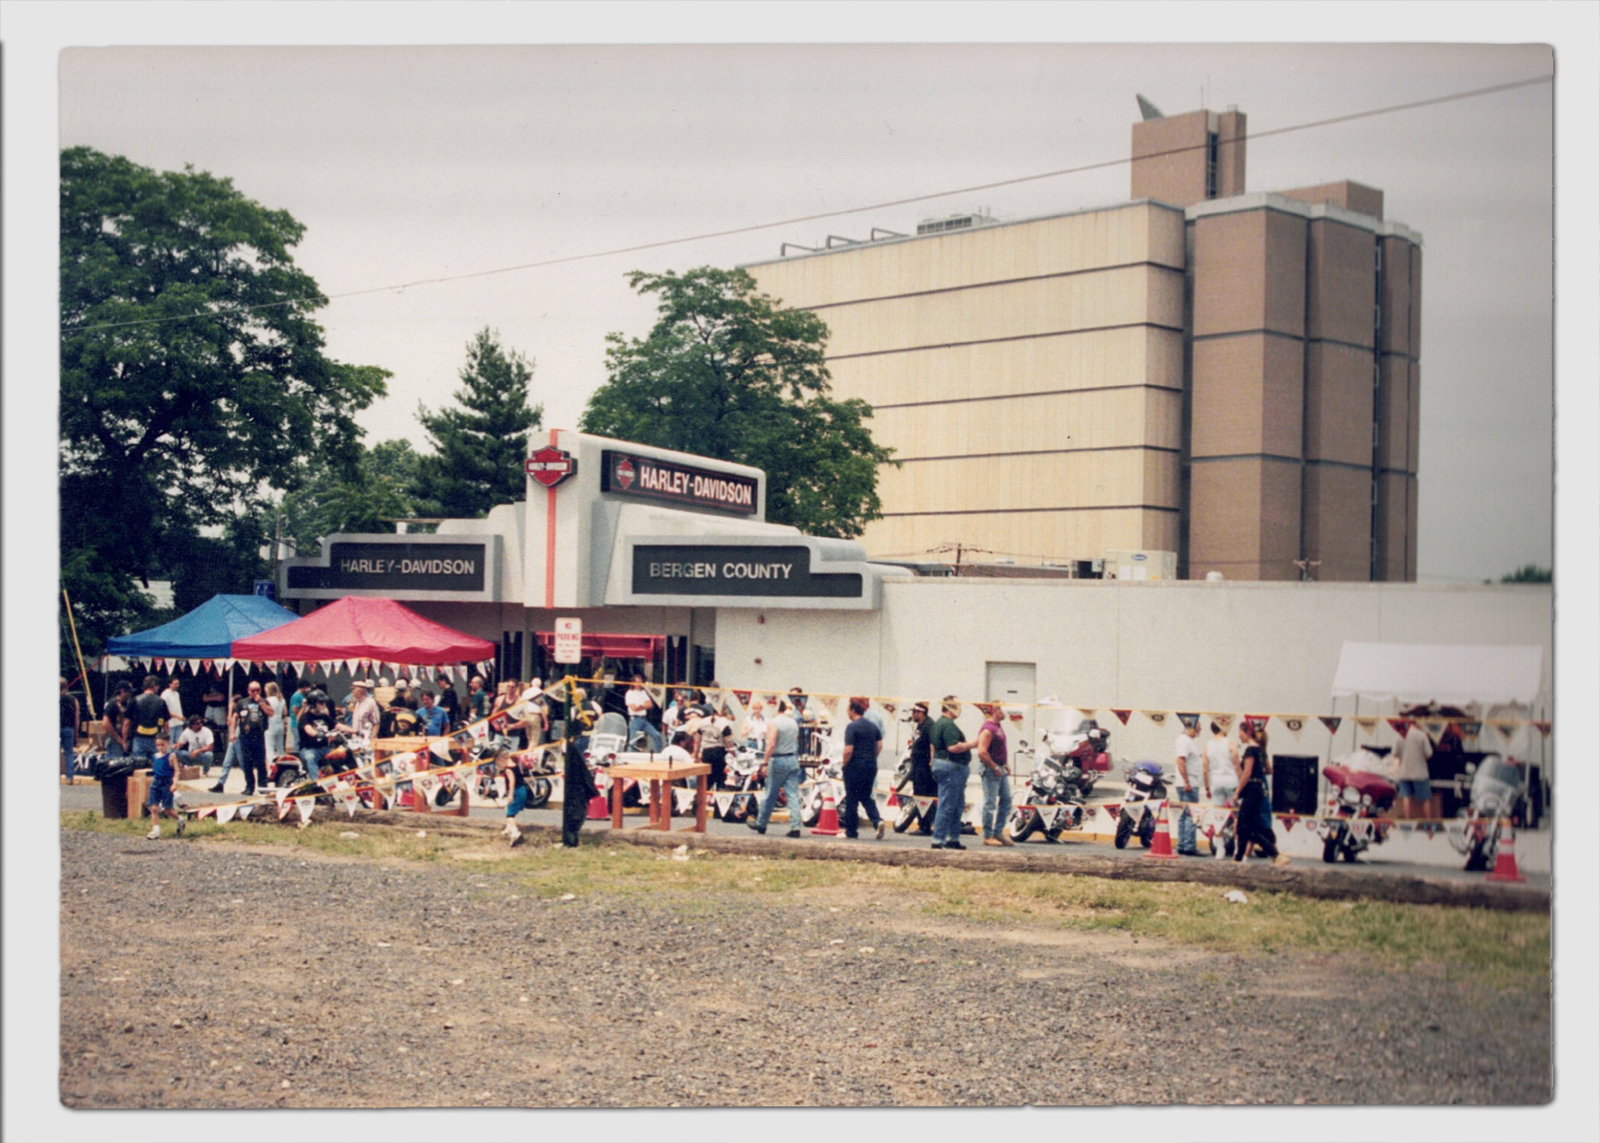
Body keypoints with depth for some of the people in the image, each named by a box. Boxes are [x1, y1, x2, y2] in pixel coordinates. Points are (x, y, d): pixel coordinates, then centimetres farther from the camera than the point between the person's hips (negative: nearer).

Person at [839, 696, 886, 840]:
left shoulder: (852, 727, -13)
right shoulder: (873, 725, 8)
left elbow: (848, 750, -18)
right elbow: (880, 746, 9)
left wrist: (844, 764, -5)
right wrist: (871, 758, 16)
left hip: (855, 765, -6)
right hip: (871, 766, 6)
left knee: (852, 799, 5)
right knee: (866, 797, 14)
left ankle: (851, 831, 11)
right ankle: (877, 821, -8)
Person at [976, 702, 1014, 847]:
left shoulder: (998, 726, 14)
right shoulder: (988, 729, -17)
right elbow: (982, 752, -25)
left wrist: (1005, 765, 17)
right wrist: (995, 767, -19)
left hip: (1000, 769, 10)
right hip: (990, 770, -10)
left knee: (1006, 800, 12)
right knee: (990, 804, -3)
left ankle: (999, 832, 20)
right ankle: (988, 836, 4)